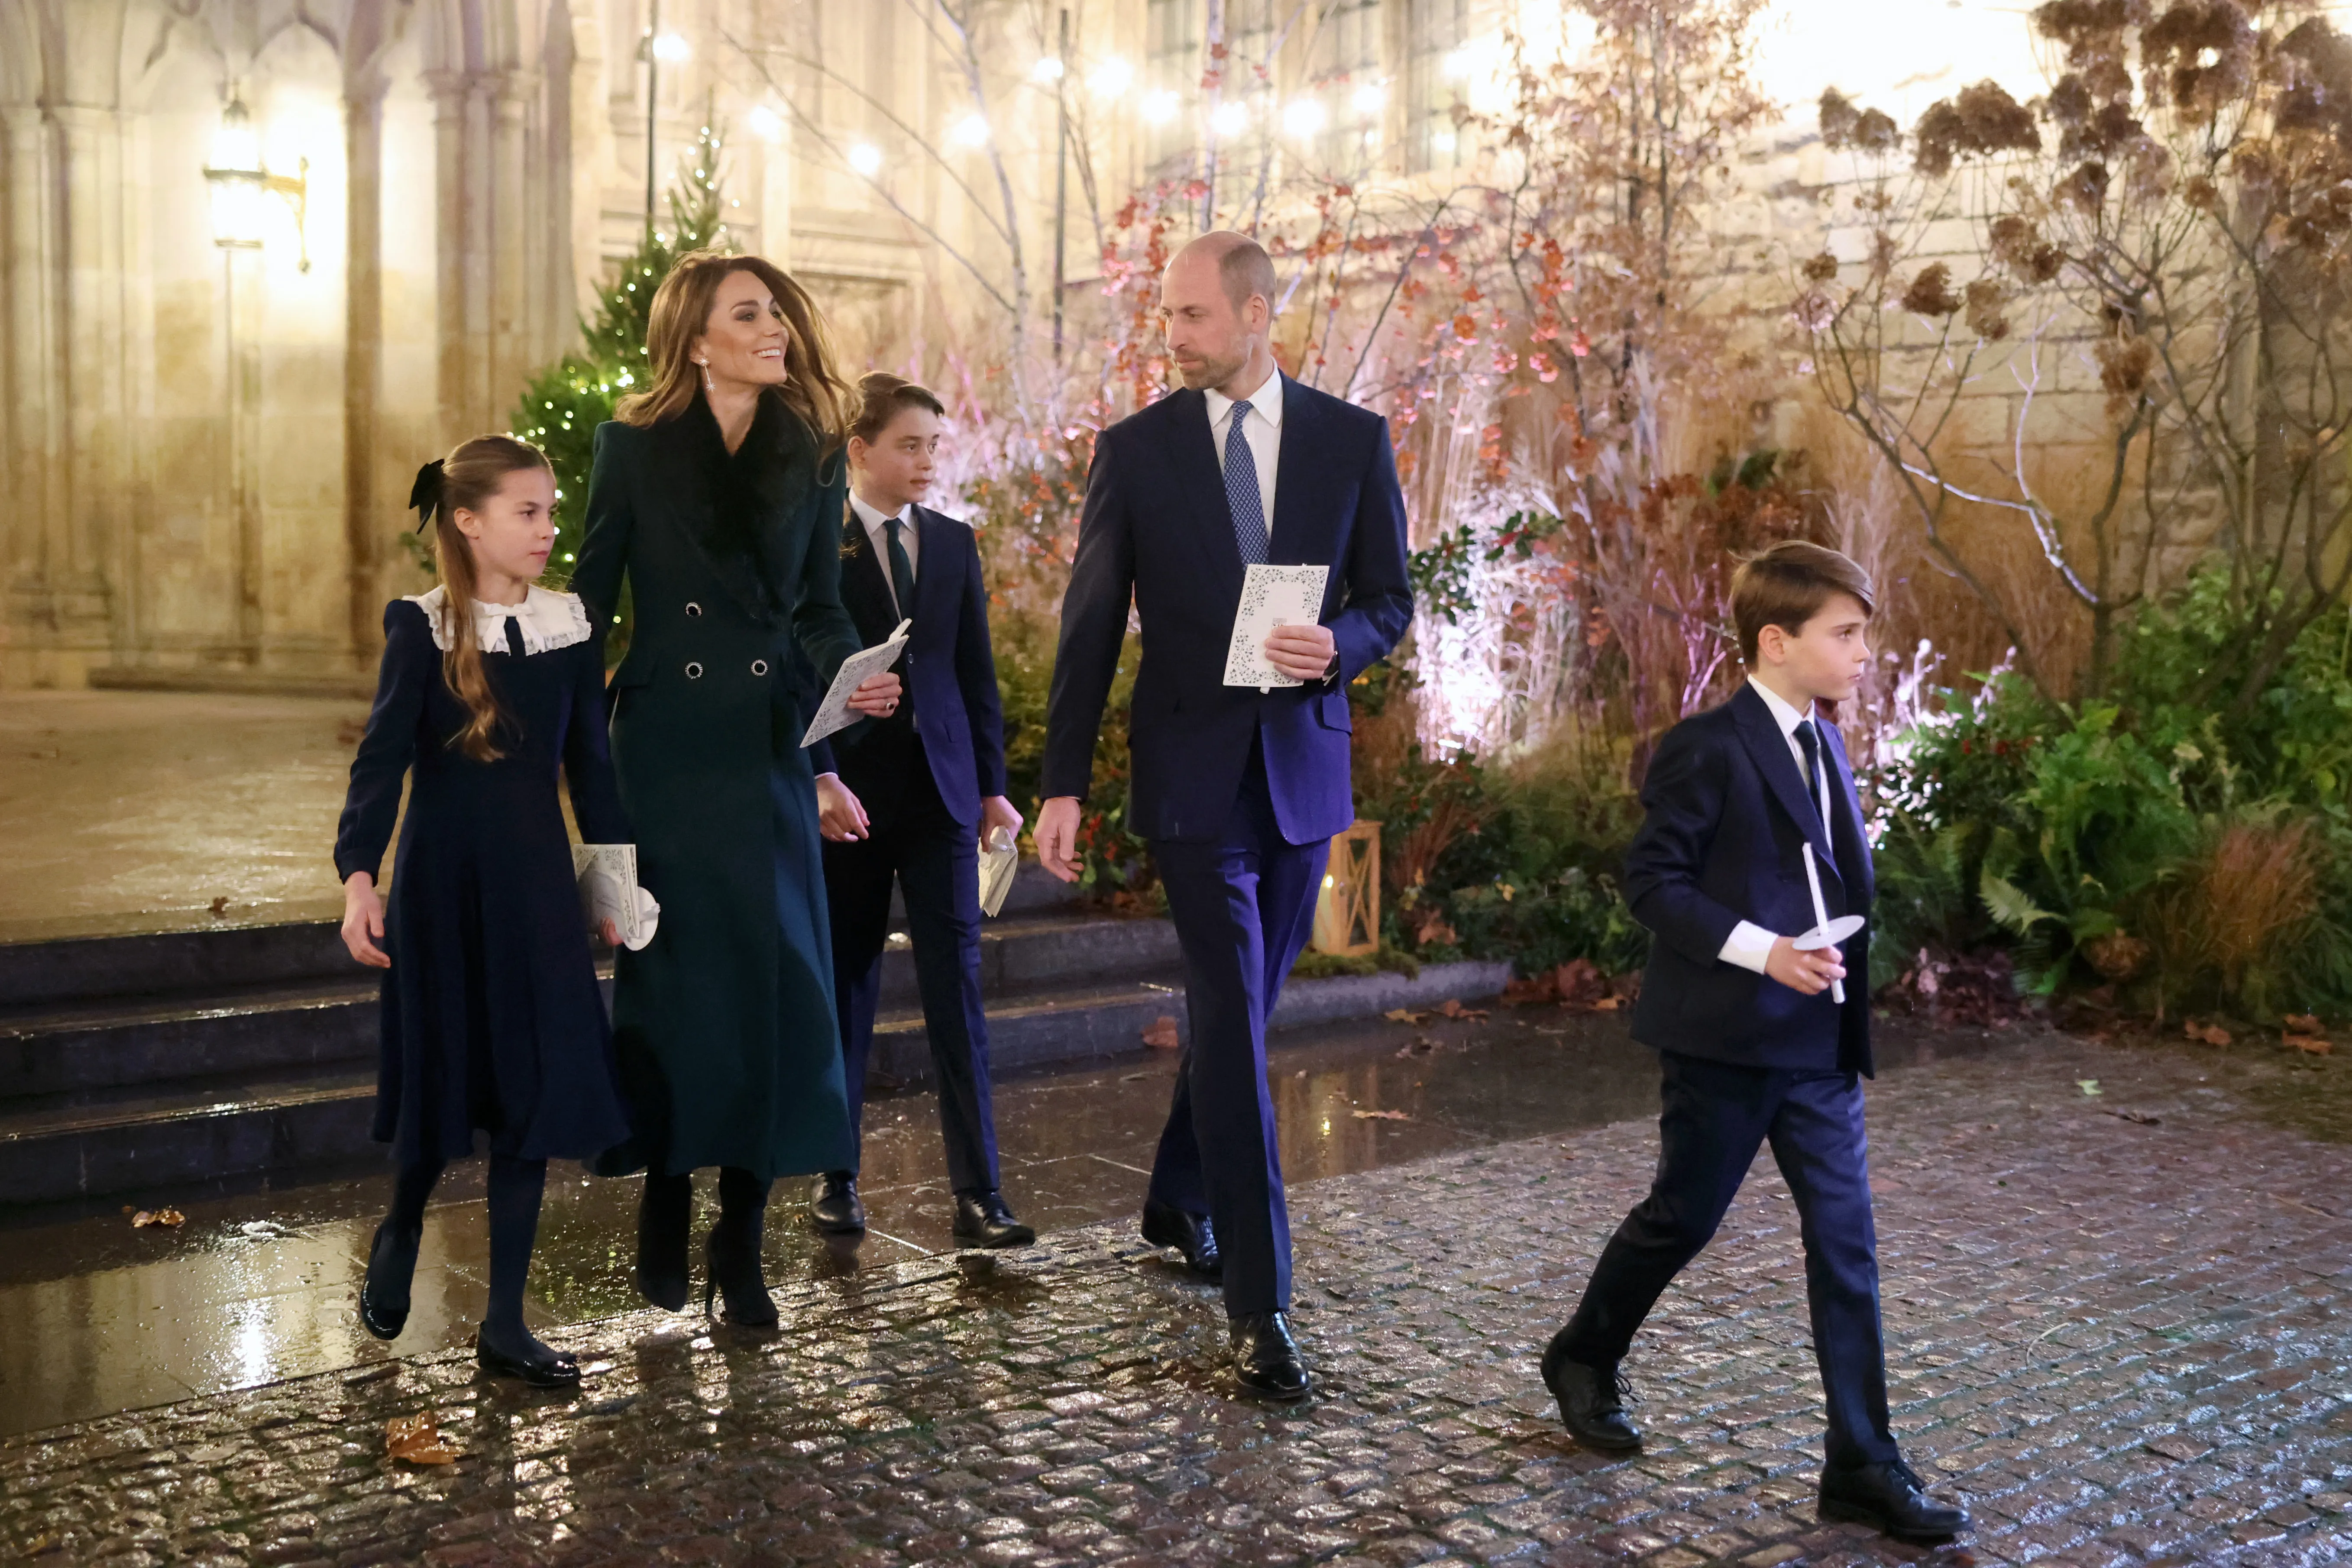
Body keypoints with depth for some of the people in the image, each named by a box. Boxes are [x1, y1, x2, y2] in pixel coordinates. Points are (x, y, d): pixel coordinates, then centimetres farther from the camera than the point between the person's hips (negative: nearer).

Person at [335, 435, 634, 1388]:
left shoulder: (570, 631, 3)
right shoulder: (424, 630, -7)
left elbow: (590, 765, 8)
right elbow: (383, 756, -12)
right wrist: (359, 878, -22)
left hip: (535, 883, 3)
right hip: (441, 879, -3)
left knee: (533, 1087, 0)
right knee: (442, 1074, 7)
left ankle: (504, 1325, 9)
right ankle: (401, 1228, 42)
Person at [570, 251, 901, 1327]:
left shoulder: (811, 451, 6)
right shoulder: (634, 445, 0)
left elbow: (819, 605, 9)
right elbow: (592, 595, 2)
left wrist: (854, 675, -11)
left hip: (768, 746, 2)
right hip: (664, 744, -2)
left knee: (772, 980, -2)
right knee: (671, 974, 3)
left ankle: (741, 1239, 8)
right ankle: (664, 1204, 21)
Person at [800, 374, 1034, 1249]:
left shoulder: (954, 544, 11)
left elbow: (977, 672, 12)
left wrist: (994, 785, 7)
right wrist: (821, 778, -18)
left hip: (940, 790, 3)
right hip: (848, 794, -3)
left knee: (957, 985, -2)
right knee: (844, 988, 7)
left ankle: (978, 1194, -1)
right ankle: (837, 1176, 20)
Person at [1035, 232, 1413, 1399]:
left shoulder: (1352, 440, 3)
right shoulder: (1134, 449, 0)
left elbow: (1389, 602, 8)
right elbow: (1091, 626, 1)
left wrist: (1338, 645, -16)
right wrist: (1063, 786, -3)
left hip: (1303, 764, 3)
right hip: (1193, 769, -3)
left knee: (1241, 1005, 15)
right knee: (1232, 1020, -9)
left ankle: (1178, 1204, 38)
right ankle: (1260, 1304, -5)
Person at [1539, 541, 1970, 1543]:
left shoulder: (1826, 747, 13)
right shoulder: (1707, 748, -12)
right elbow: (1653, 877, -15)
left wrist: (1842, 979, 12)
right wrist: (1761, 952, -22)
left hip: (1819, 1044, 7)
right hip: (1723, 1038, -7)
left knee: (1846, 1242, 3)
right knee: (1683, 1217, 8)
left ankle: (1863, 1465, 9)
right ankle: (1584, 1358, 33)